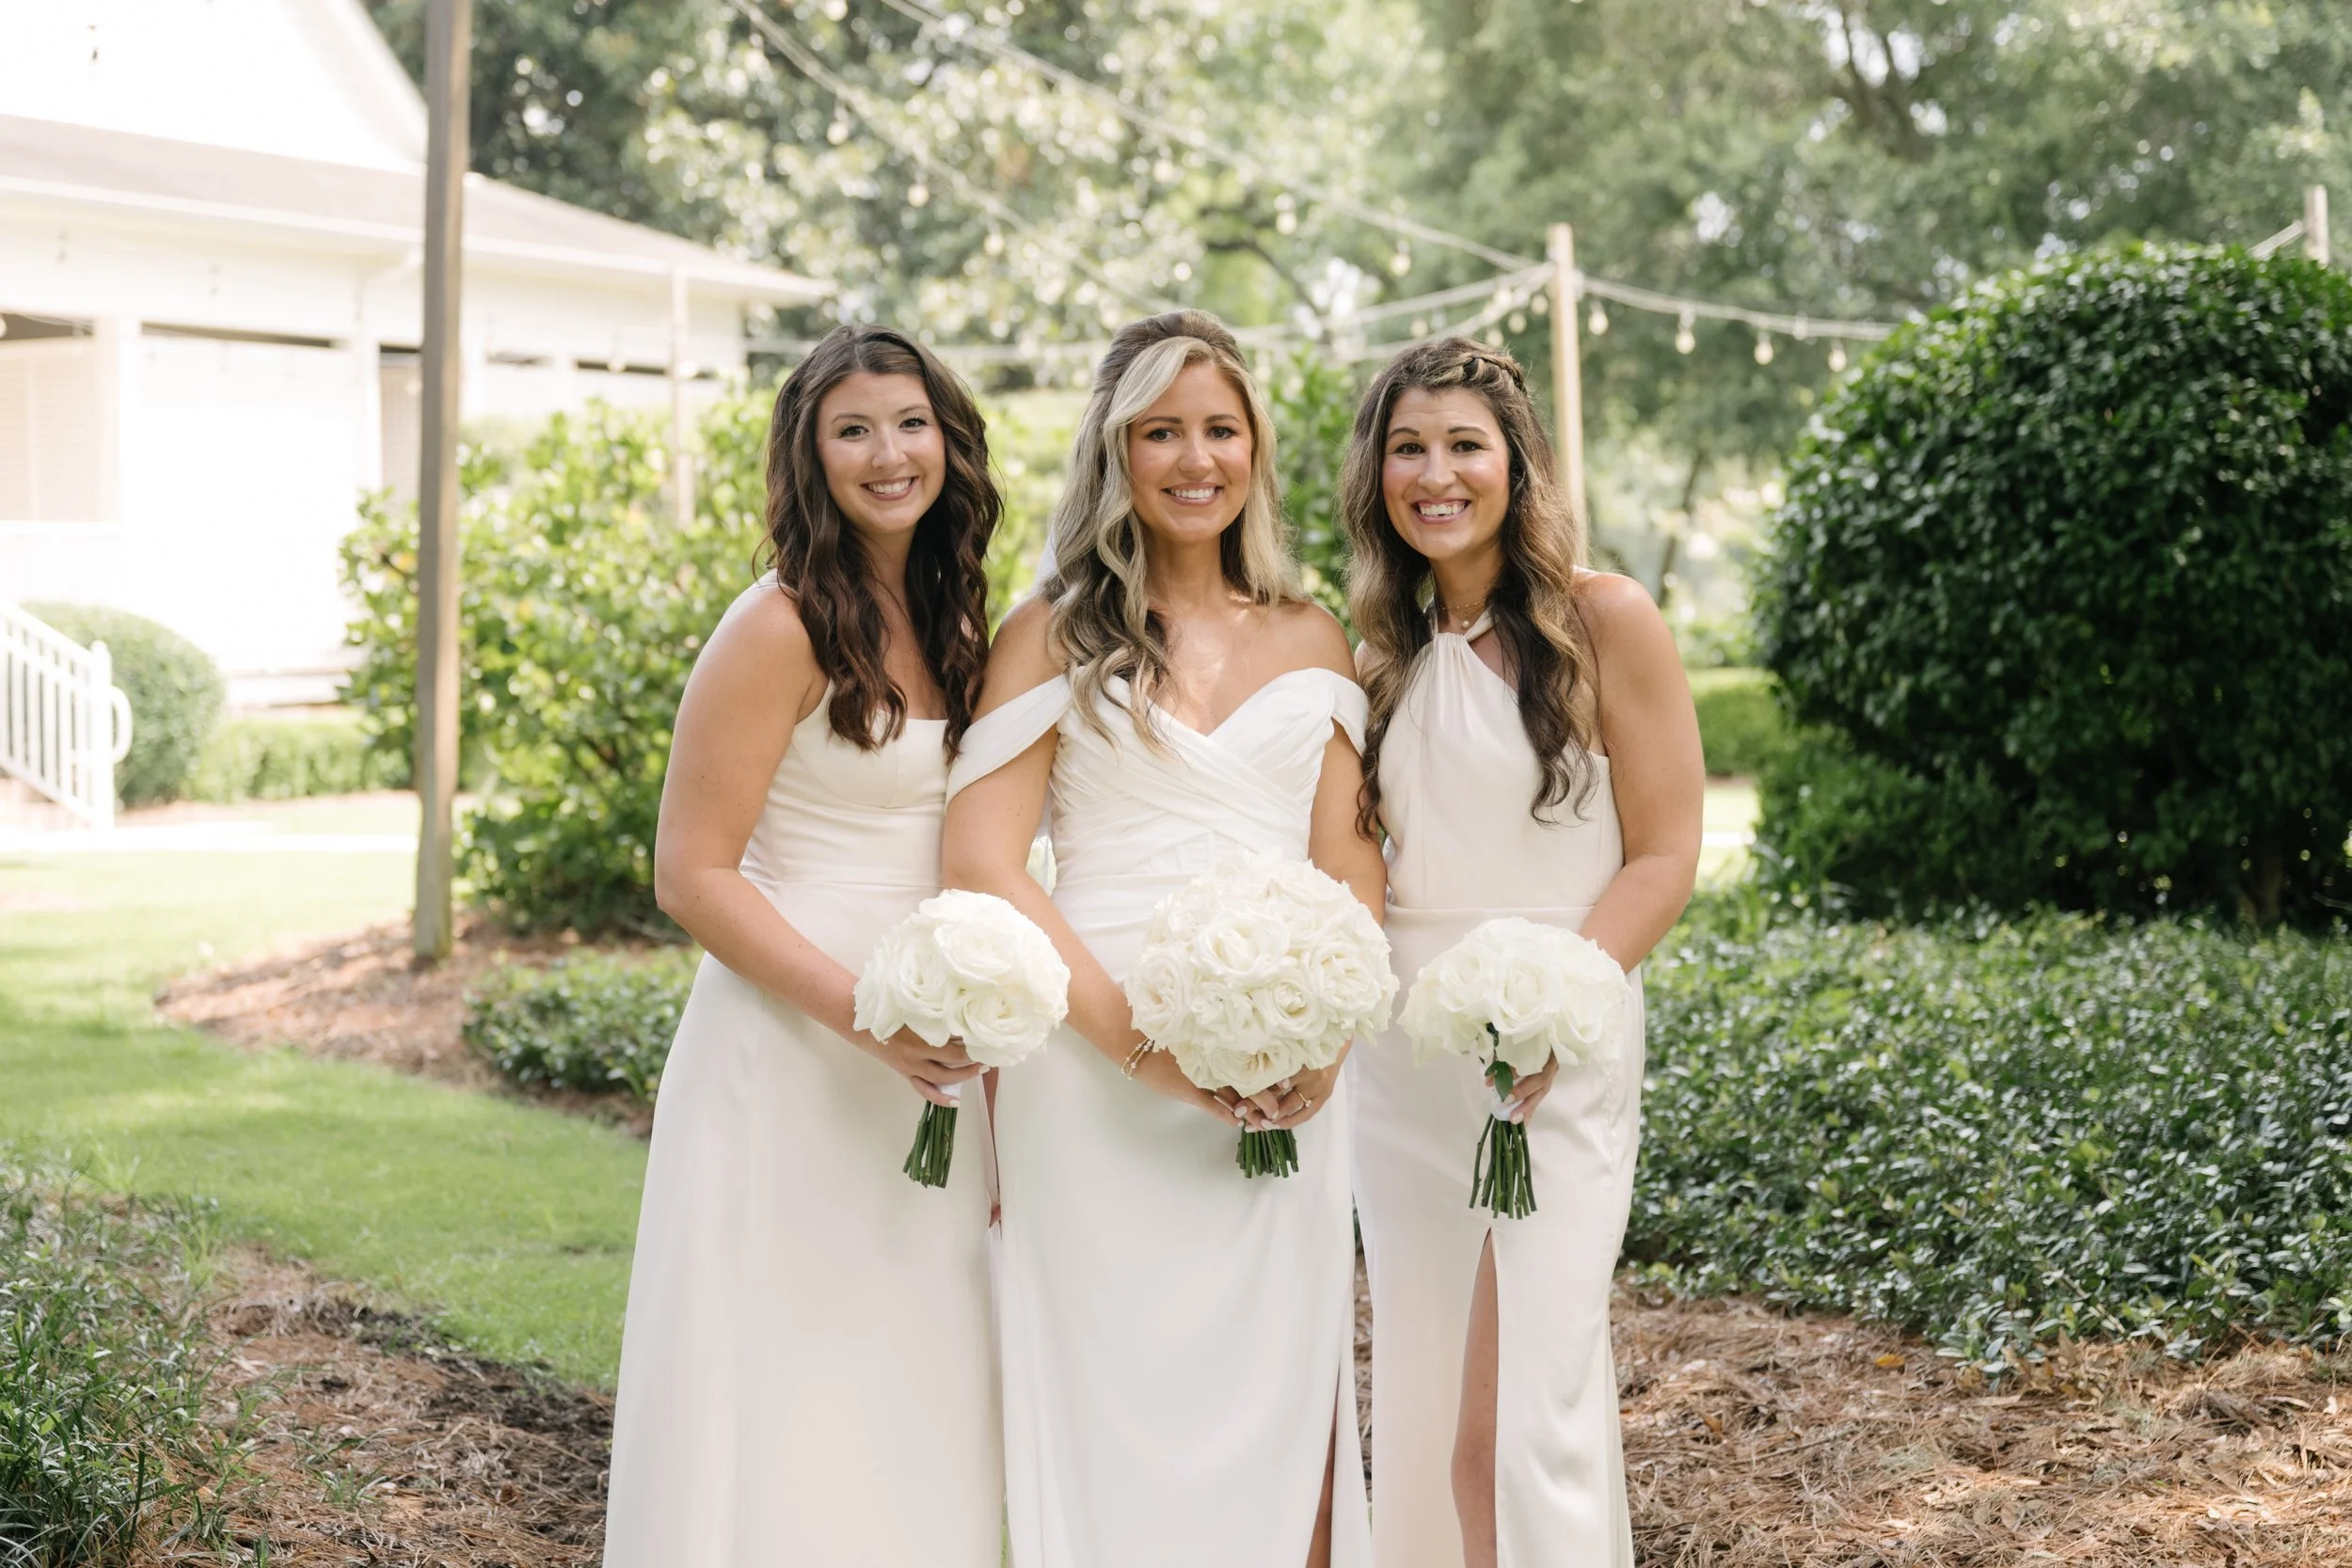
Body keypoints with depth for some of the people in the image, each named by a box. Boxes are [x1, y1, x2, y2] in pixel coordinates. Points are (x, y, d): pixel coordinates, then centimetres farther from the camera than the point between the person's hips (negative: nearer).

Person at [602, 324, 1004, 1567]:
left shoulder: (956, 626, 11)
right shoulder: (780, 630, -11)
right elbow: (692, 875, -14)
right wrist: (864, 1014, -21)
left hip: (929, 1067, 7)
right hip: (792, 1065, -7)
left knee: (910, 1416, 12)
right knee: (785, 1411, 1)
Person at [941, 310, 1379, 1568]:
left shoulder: (1312, 643, 14)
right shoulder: (1054, 637, 5)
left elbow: (1351, 862, 11)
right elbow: (982, 863, -4)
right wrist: (1142, 1040, -14)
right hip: (1096, 1068, -2)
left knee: (1280, 1413, 4)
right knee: (1109, 1406, -1)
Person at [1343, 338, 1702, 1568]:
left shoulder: (1606, 621, -5)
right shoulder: (1387, 653, 11)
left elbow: (1663, 858, -7)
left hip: (1554, 1052, -5)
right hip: (1399, 1054, 5)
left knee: (1528, 1408, -8)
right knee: (1425, 1402, 8)